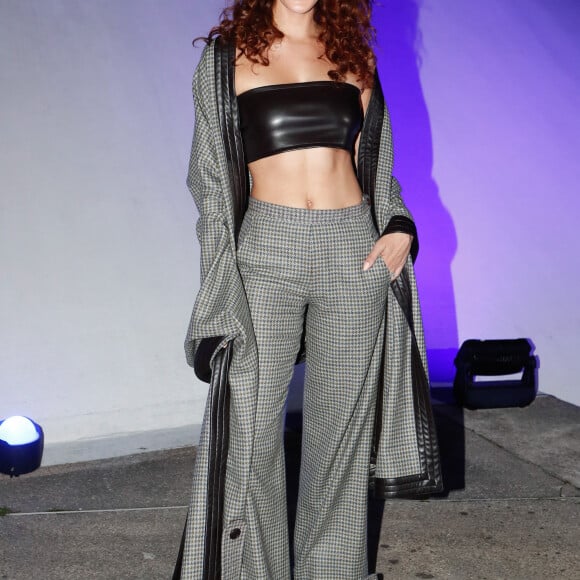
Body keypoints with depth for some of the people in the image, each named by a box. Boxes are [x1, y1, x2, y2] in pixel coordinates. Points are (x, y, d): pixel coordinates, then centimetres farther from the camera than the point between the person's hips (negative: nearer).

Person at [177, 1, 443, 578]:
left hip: (354, 250, 2)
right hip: (267, 250, -2)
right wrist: (221, 280, 2)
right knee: (249, 427, -2)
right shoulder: (228, 55, 7)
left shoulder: (352, 54, 13)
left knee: (342, 421, 8)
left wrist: (400, 227, 1)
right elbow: (212, 176, 7)